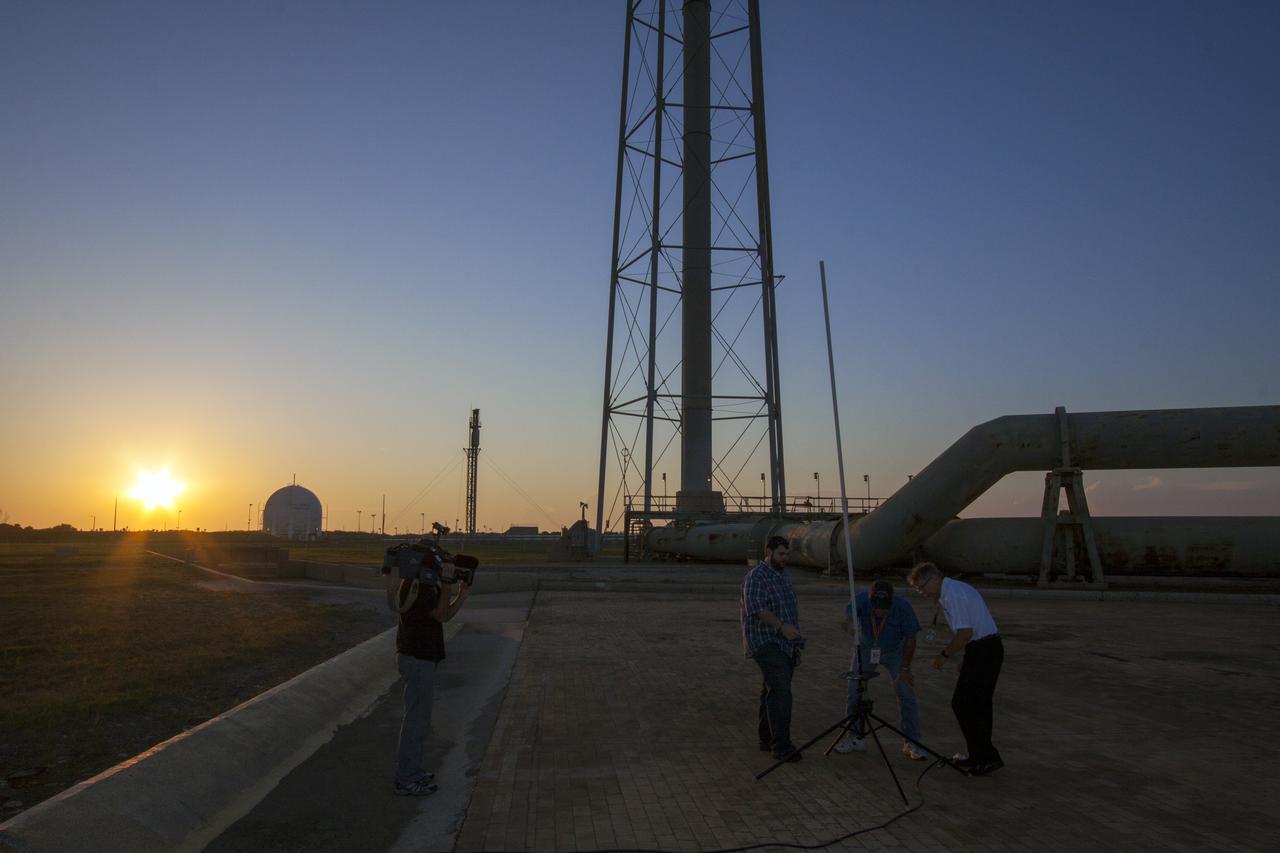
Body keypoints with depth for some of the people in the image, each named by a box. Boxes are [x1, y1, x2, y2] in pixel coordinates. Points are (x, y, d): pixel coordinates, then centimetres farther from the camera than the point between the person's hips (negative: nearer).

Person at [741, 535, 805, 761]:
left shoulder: (784, 575, 17)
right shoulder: (756, 577, -12)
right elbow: (757, 608, -25)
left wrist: (795, 632, 18)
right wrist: (782, 627, -31)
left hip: (785, 643, 8)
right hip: (766, 643, -8)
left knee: (773, 690, 11)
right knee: (780, 690, -16)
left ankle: (766, 739, 18)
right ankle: (781, 745, -16)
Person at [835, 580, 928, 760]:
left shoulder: (902, 607, -30)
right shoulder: (862, 599, -31)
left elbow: (910, 639, -17)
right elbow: (848, 617, -48)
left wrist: (905, 668, -16)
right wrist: (850, 625, -71)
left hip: (895, 652, -1)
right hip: (865, 649, 1)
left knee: (906, 694, -10)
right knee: (855, 692, -3)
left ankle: (911, 743, 1)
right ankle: (854, 737, 13)